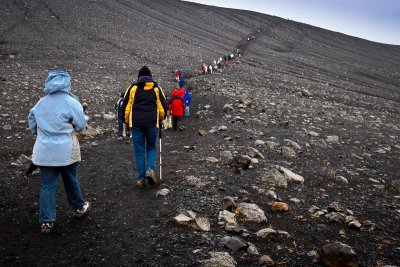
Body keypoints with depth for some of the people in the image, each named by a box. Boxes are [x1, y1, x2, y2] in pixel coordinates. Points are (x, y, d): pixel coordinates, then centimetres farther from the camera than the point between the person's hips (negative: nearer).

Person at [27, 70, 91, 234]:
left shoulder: (41, 103, 7)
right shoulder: (71, 102, -9)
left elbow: (32, 124, 17)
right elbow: (81, 126, -5)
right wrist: (85, 117, 15)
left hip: (44, 151, 3)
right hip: (66, 151, -3)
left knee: (47, 185, 4)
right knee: (71, 180, 16)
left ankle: (46, 221, 2)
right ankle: (78, 208, 34)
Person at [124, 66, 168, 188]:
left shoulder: (132, 88, 9)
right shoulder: (157, 88, 11)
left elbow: (126, 106, 5)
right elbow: (164, 106, 9)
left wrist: (127, 121, 15)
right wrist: (160, 119, 24)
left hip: (136, 123, 0)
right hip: (152, 122, 0)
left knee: (139, 151, 6)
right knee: (151, 148, 15)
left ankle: (141, 178, 5)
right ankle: (150, 169, -7)